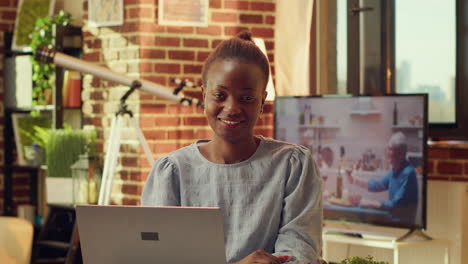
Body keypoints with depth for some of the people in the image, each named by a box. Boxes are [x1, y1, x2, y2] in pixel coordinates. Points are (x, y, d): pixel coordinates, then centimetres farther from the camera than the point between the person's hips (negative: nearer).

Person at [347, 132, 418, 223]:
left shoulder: (408, 173, -22)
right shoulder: (394, 170, 6)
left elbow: (396, 204, -24)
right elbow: (380, 184, 19)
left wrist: (371, 203, -19)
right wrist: (355, 180, 7)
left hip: (403, 222, -8)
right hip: (393, 219, 8)